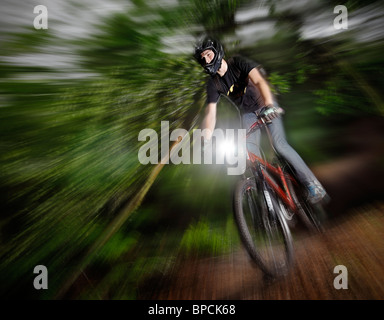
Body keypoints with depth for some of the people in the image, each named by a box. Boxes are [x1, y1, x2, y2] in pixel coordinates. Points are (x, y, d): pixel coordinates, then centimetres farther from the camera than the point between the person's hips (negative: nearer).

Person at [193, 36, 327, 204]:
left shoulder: (238, 63, -21)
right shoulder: (213, 84, -10)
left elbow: (259, 81, -36)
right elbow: (210, 113, -17)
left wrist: (268, 105, -55)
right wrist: (205, 142, -30)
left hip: (265, 105, -4)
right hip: (248, 113, 5)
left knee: (279, 144, -16)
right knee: (250, 152, -13)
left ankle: (313, 184, -7)